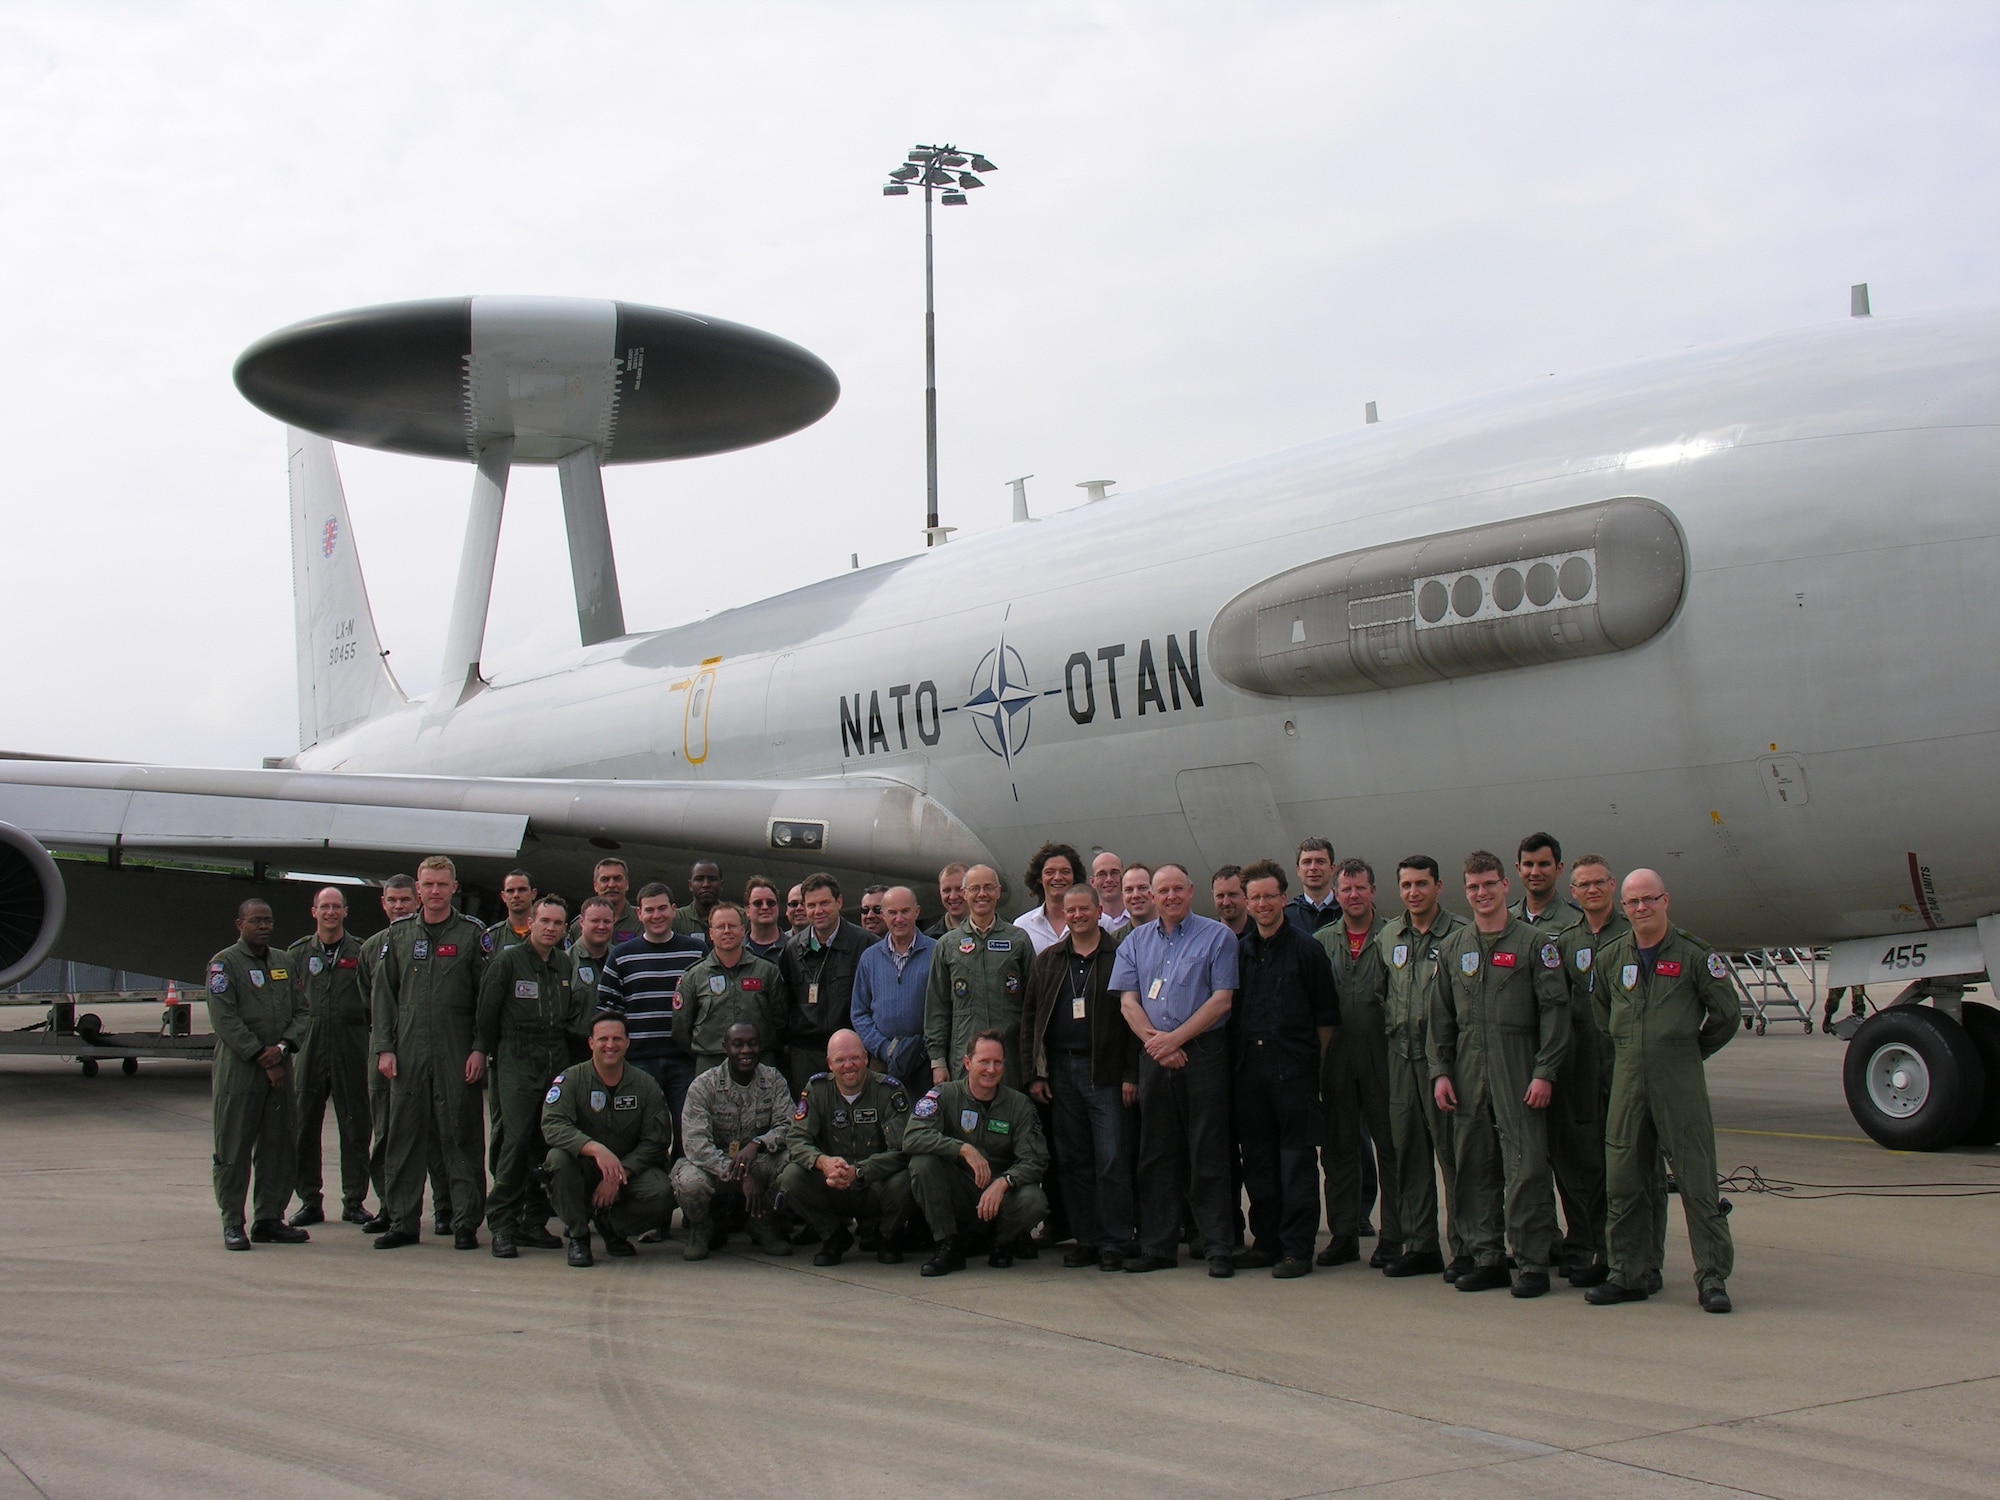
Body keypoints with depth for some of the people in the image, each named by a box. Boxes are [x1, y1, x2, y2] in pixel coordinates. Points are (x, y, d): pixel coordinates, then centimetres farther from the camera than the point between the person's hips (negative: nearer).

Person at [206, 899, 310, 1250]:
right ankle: (232, 1224, 6)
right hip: (238, 1072, -5)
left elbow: (302, 1013, 12)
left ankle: (269, 1219, 15)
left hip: (279, 1067, 5)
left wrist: (283, 1047, -7)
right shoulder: (223, 963, -2)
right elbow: (225, 1020, -11)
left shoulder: (284, 961, 16)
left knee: (281, 1148, 6)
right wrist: (263, 1060, -13)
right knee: (233, 1151, -1)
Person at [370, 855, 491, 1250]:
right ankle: (402, 1221, 13)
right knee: (404, 1136, 5)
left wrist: (479, 1049, -7)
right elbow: (384, 995, 10)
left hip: (456, 1054, -3)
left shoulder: (472, 935, 3)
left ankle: (466, 1222, 5)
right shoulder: (399, 936, 11)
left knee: (462, 1138, -1)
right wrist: (384, 1048, 1)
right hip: (408, 1052, 3)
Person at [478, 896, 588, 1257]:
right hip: (517, 1061, -5)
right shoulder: (507, 960, -1)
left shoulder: (567, 965, 14)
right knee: (516, 1140, -11)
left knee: (549, 1143, 3)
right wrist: (489, 1053, 4)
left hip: (558, 1061, 5)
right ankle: (502, 1226, -7)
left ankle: (535, 1222, 11)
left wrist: (586, 1035, 0)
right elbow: (487, 1011, 0)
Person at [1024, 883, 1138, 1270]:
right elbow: (1030, 1019, 13)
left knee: (1112, 1160, -4)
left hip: (1105, 1071, -4)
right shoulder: (1047, 961, 13)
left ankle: (1113, 1243, 3)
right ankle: (1085, 1239, 15)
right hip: (1061, 1070, 4)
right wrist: (1033, 1074, 5)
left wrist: (1131, 1075, -9)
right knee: (1073, 1161, 7)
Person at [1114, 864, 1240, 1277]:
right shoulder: (1135, 942, 13)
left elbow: (1222, 998, -7)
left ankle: (1217, 1248, 2)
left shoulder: (1217, 936, 1)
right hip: (1154, 1057, 4)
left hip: (1204, 1053, -4)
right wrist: (1154, 1041, -10)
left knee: (1209, 1152, -3)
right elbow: (1128, 1001, 6)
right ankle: (1157, 1246, 13)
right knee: (1156, 1153, 7)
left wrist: (1175, 1038, -12)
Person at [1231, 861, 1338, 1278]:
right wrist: (1237, 1056, 10)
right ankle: (1266, 1241, 18)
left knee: (1297, 1161, -2)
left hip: (1294, 1069, -4)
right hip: (1249, 1067, 4)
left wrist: (1313, 1059, -2)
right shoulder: (1238, 951, 11)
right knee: (1258, 1160, 8)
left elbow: (1327, 1015, 1)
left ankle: (1297, 1248, 1)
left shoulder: (1306, 949, -1)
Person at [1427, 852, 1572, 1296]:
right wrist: (1440, 1072, 6)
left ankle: (1532, 1263, 1)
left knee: (1525, 1168, -6)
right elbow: (1441, 1017, 15)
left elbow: (1555, 1011, -5)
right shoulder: (1452, 949, 13)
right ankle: (1487, 1257, 15)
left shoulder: (1535, 943, 0)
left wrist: (1544, 1073, -11)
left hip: (1518, 1073, -4)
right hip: (1468, 1073, 5)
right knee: (1475, 1168, 7)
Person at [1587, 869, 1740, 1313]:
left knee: (1697, 1179, -4)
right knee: (1623, 1181, 6)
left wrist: (1693, 1051, 9)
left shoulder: (1694, 954, -1)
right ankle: (1628, 1275, 15)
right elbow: (1599, 1015, 22)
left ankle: (1713, 1279, 2)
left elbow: (1725, 1012, 4)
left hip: (1680, 1079, -4)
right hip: (1627, 1078, 4)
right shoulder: (1609, 958, 9)